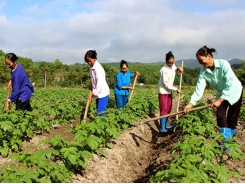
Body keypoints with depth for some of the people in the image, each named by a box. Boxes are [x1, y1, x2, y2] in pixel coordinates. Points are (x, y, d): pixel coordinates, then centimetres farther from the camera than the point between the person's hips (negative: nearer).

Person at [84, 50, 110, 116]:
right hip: (98, 93, 9)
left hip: (102, 93, -9)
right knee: (99, 112, 11)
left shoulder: (97, 68, -20)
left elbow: (100, 84, -23)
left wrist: (92, 94, -17)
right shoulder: (91, 67, 6)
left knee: (100, 113, -9)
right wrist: (91, 90, -1)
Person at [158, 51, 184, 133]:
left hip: (170, 91, 8)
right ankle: (162, 127, -6)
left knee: (169, 109, 11)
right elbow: (165, 84, -21)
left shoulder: (173, 66, -1)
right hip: (163, 91, -8)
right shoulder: (164, 70, -23)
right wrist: (176, 89, -18)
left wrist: (178, 68, -2)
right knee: (164, 109, -9)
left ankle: (165, 125, 21)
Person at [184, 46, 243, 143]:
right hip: (221, 93, 4)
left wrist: (220, 100, -36)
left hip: (234, 91, -4)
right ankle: (225, 138, 7)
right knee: (220, 116, -5)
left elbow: (230, 84, -33)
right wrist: (191, 103, -32)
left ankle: (230, 135, 20)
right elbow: (199, 88, -21)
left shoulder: (223, 64, -32)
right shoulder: (203, 72, -17)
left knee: (232, 118, 3)